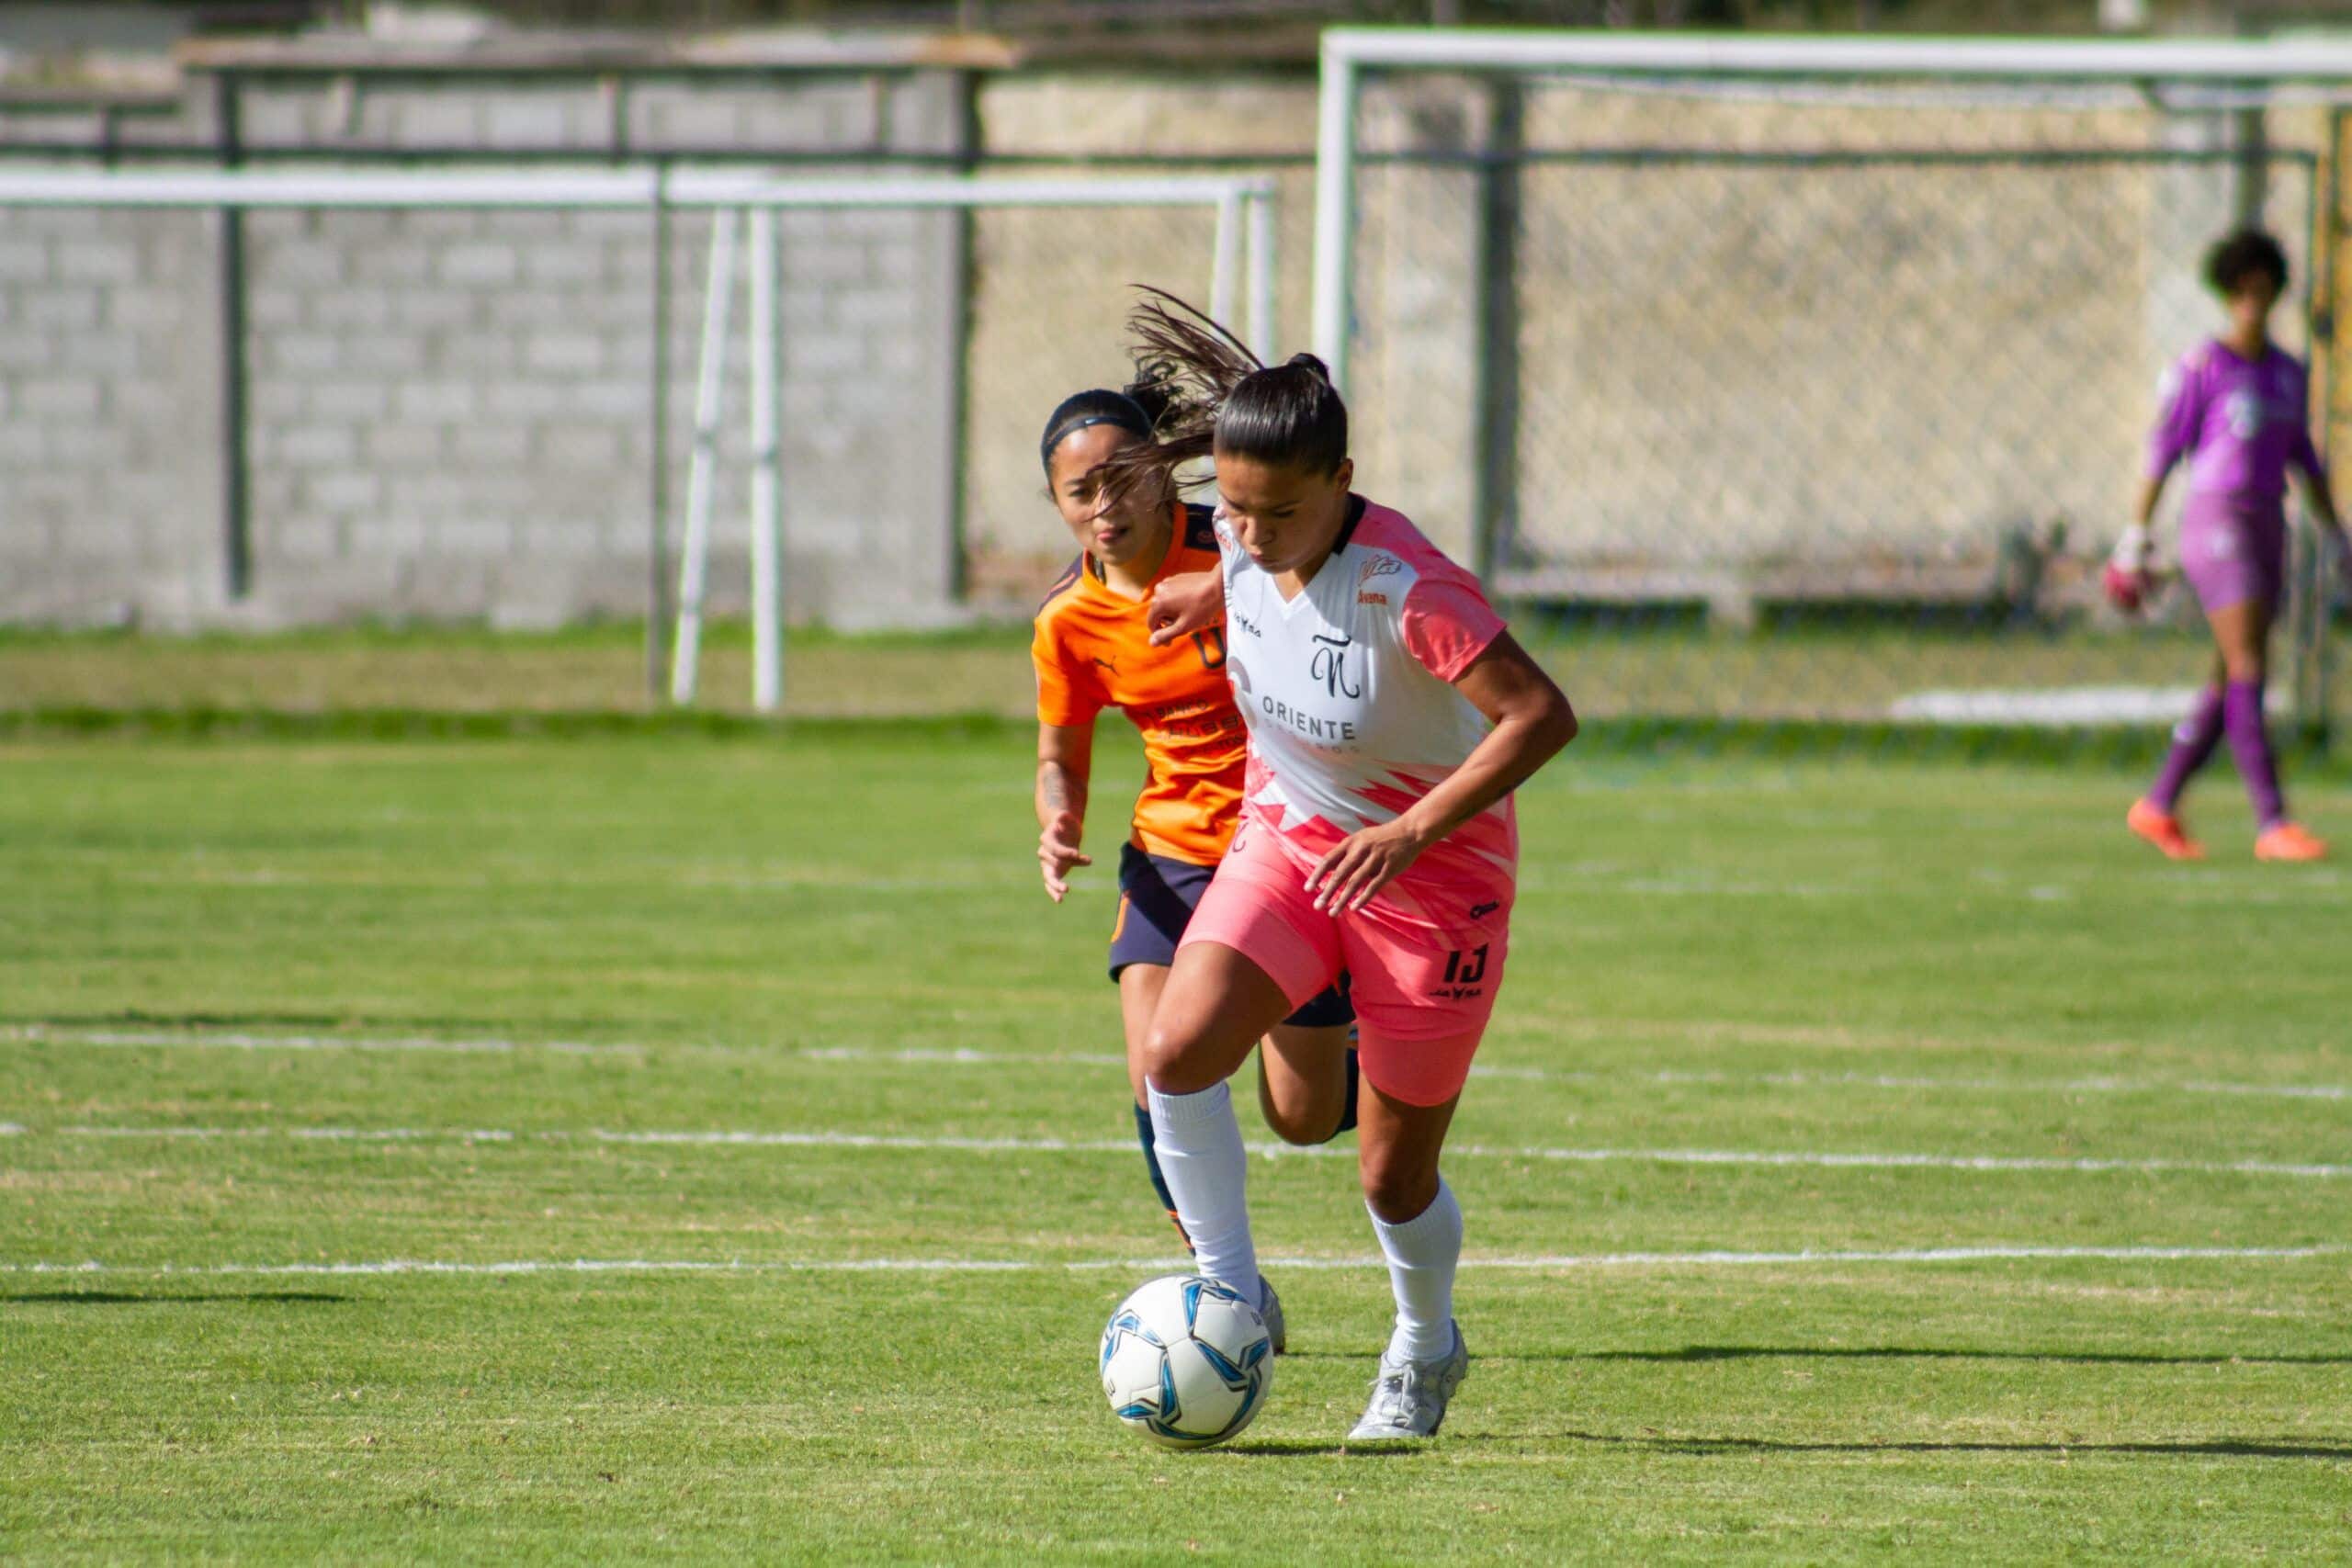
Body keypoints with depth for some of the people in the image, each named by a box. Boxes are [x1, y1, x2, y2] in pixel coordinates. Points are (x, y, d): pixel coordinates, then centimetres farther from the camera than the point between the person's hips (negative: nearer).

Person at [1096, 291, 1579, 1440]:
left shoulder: (1405, 586, -30)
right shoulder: (1240, 545, -10)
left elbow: (1539, 715, -30)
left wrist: (1412, 832, -33)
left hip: (1434, 865, -5)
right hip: (1287, 833, 5)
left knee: (1394, 1175, 4)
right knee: (1177, 1053, -22)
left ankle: (1425, 1349, 35)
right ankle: (1231, 1295, -6)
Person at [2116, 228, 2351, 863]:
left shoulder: (2288, 373, 13)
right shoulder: (2201, 369, -7)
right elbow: (2162, 452, -5)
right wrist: (2136, 537, -7)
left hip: (2266, 532, 7)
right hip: (2216, 523, -7)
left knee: (2230, 687, 9)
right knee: (2250, 673, -14)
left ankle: (2158, 805, 20)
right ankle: (2272, 824, -16)